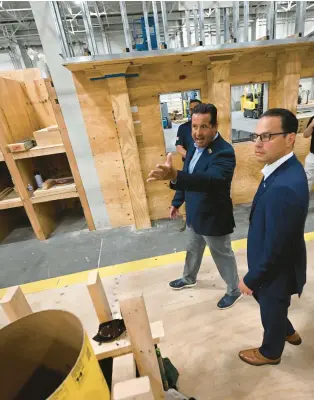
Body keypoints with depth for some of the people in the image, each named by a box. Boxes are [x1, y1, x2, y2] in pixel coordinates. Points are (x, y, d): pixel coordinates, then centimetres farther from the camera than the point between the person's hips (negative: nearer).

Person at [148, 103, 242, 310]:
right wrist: (177, 201, 17)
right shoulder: (195, 147, 0)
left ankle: (234, 290, 42)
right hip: (194, 214, 8)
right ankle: (189, 278, 53)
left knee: (223, 255, 15)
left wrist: (174, 176, -60)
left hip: (214, 218, -8)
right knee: (193, 249, 27)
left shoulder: (224, 152, -27)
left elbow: (211, 180, -46)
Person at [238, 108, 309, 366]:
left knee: (272, 312, 21)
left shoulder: (284, 187, -37)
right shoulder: (286, 168, -5)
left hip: (277, 270, -8)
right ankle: (289, 332, 62)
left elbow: (274, 248, -30)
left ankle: (270, 352, 53)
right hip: (276, 263, 8)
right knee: (273, 308, 33)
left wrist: (250, 279, -14)